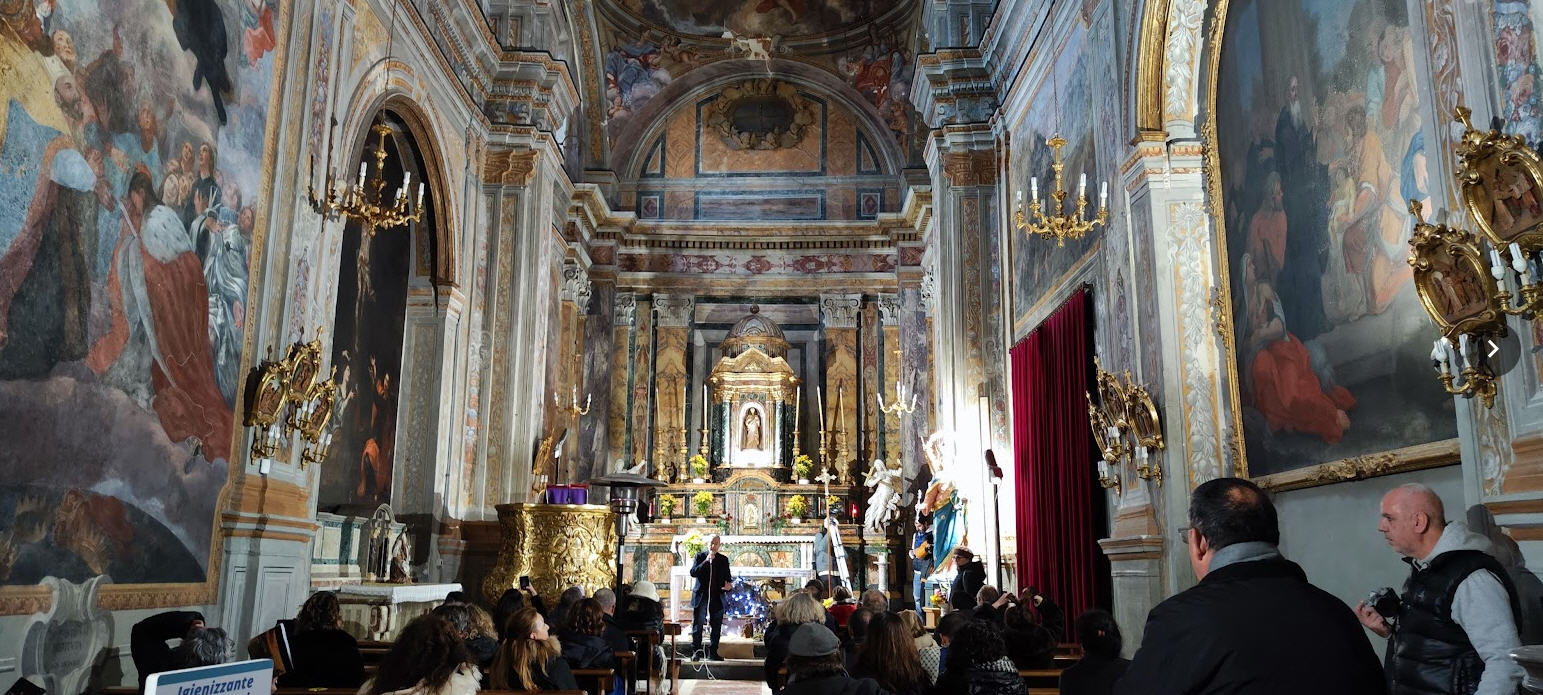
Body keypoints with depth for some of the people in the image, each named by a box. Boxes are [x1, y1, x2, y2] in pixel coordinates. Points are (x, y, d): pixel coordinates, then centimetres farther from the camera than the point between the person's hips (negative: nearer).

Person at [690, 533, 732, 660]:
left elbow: (727, 577, 13)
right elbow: (693, 573, -10)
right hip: (701, 597, -2)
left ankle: (713, 652, 12)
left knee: (716, 628, 4)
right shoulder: (700, 556, 3)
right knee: (697, 626, 1)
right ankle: (696, 652, 9)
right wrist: (706, 561, -19)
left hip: (717, 598, 2)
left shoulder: (723, 560, 10)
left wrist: (729, 584, -9)